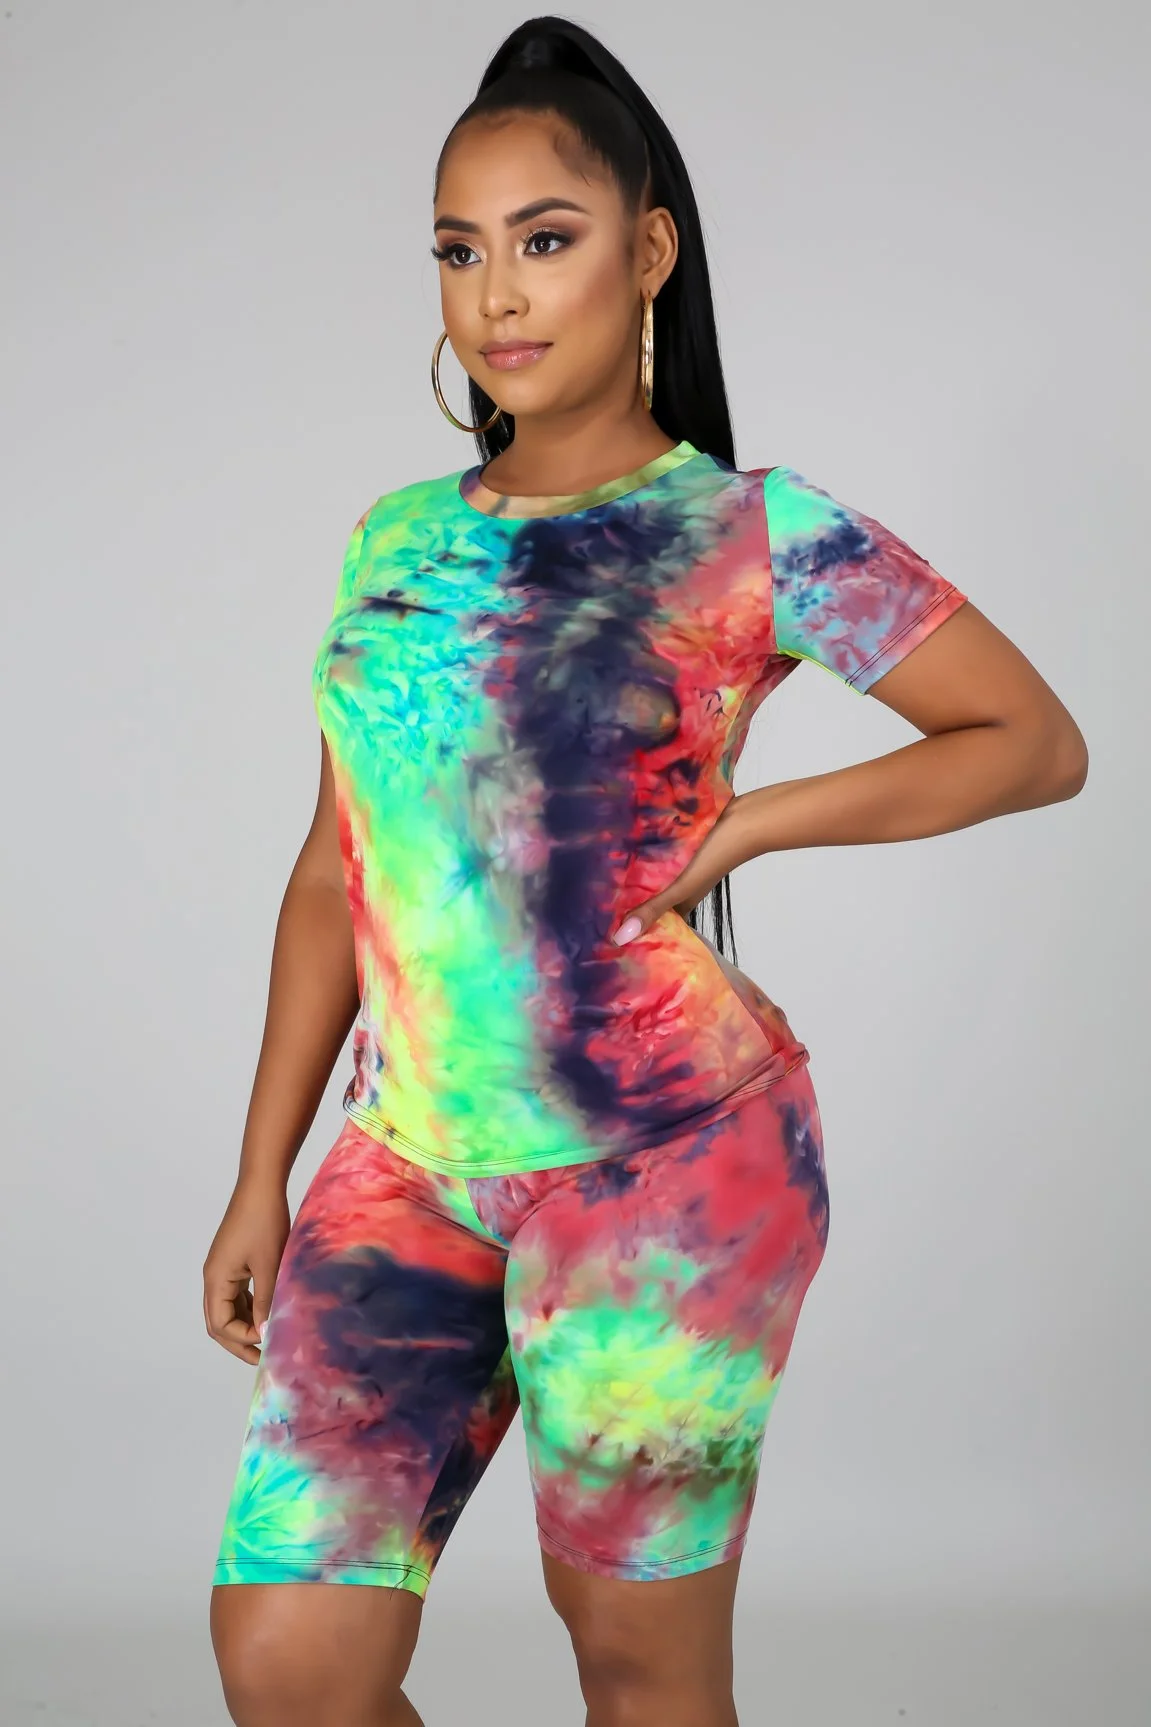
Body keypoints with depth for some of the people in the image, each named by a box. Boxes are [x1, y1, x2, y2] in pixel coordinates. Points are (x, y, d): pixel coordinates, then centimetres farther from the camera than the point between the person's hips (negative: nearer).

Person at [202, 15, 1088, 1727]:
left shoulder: (752, 534, -5)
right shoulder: (397, 540, 10)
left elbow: (1037, 739, 1)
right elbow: (334, 872, 13)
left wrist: (746, 826, -10)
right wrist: (262, 1178, 11)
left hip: (665, 1164, -4)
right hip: (407, 1167, 5)